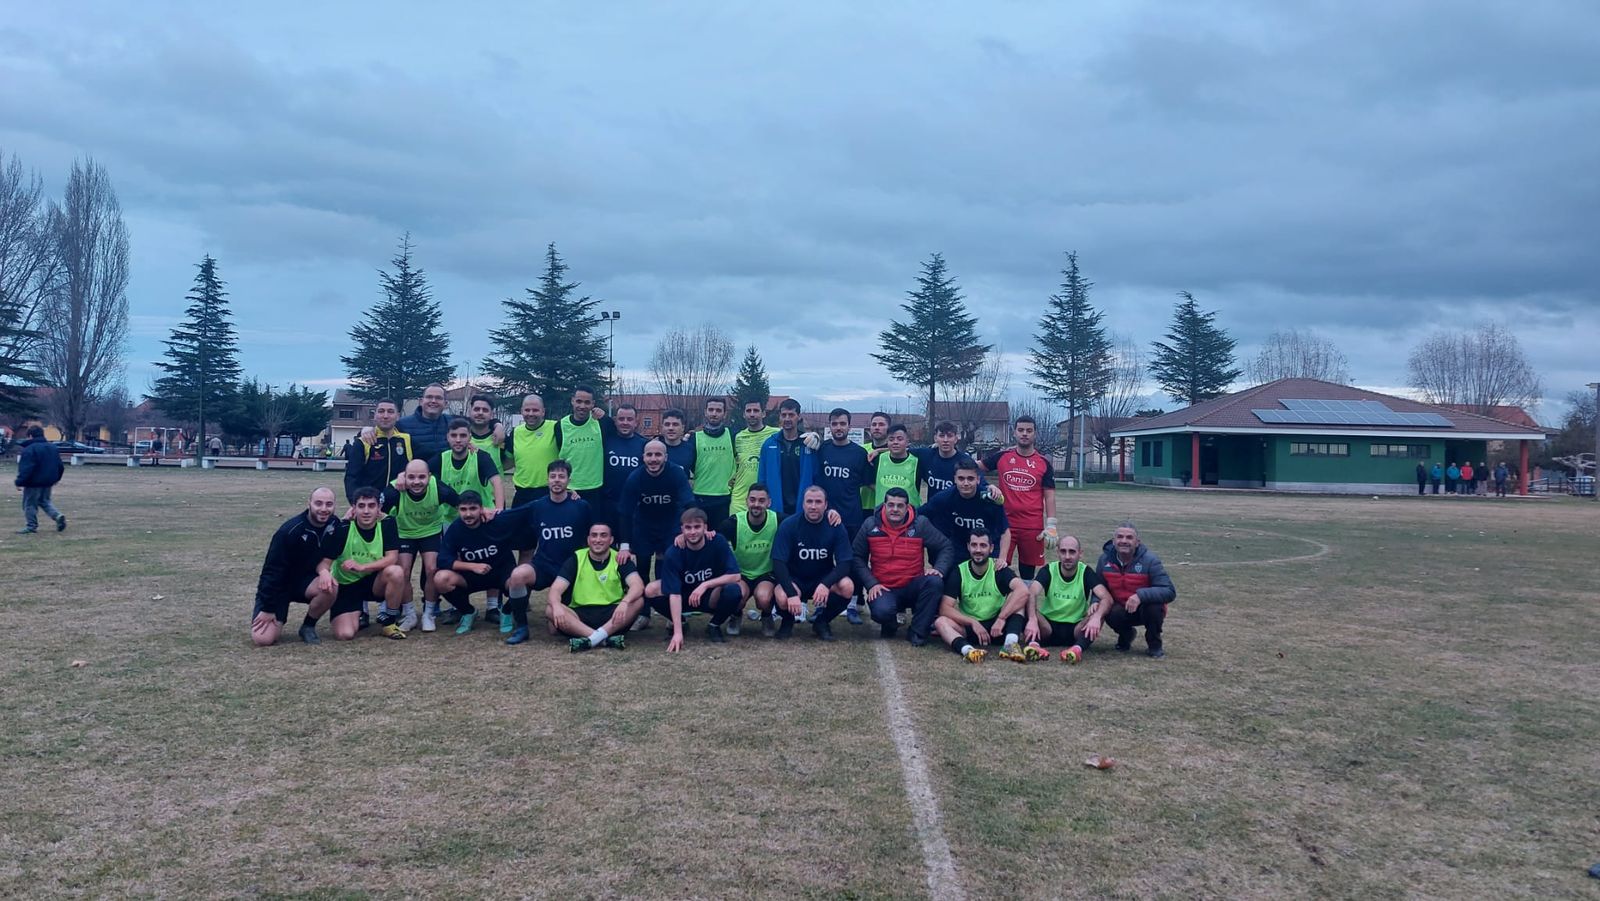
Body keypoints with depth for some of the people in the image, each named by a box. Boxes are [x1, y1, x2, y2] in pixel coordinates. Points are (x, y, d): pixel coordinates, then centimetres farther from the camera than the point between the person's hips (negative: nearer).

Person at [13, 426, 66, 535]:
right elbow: (60, 466, 15)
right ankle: (58, 515, -1)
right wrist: (56, 479, 26)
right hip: (48, 482, 8)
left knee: (29, 504, 5)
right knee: (44, 501, 20)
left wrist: (19, 482, -16)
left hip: (34, 482, -8)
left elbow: (25, 469, -21)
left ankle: (31, 526, 7)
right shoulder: (52, 447, 9)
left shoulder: (29, 449, -16)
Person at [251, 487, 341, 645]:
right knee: (263, 639, -20)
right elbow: (272, 570, -20)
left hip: (305, 581, 4)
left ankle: (308, 627, -4)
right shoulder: (290, 530, -25)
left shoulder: (334, 524, -10)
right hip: (278, 585, -4)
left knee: (330, 588, -31)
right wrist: (268, 609, -18)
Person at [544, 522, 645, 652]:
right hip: (580, 616, 1)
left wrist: (624, 602, -36)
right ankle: (607, 639, -38)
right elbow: (555, 589, -6)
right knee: (551, 610, -28)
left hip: (612, 617, 0)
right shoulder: (576, 559, 4)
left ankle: (593, 639, -36)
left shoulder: (620, 560, 3)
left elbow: (638, 585, -14)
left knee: (638, 600, -26)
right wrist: (556, 606, -30)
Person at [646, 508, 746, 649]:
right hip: (684, 597, 1)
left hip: (712, 597, -1)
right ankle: (679, 623, 4)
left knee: (734, 590, -33)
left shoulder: (718, 542, -19)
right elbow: (674, 593, -26)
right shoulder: (673, 553, -22)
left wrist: (705, 585, -29)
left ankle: (714, 626, -3)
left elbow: (735, 575, -20)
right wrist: (678, 632, -34)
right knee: (650, 591, -25)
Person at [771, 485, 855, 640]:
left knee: (847, 587, -29)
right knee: (782, 598, -34)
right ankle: (787, 621, 5)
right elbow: (778, 563, -18)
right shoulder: (788, 525, -14)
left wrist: (826, 584, -34)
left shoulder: (835, 526, -10)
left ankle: (821, 622, 1)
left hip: (824, 579, 2)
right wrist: (792, 593, -33)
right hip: (794, 580, -2)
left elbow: (844, 564, -14)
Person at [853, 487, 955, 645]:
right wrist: (871, 584, -11)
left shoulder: (920, 524, -4)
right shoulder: (870, 525, -3)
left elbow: (946, 548, 1)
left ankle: (918, 631, -12)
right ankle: (889, 625, 8)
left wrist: (939, 569, -17)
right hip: (884, 589, -1)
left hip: (913, 587, 1)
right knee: (882, 611, -34)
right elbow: (857, 557, 1)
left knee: (934, 581, -30)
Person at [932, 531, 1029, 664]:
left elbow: (1023, 590, -25)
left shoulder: (999, 569, -6)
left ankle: (1011, 643, -39)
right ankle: (967, 650, -53)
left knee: (1018, 597, -21)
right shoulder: (958, 572, -3)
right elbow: (945, 608, -11)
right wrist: (973, 623, -24)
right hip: (969, 627, 1)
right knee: (940, 621, -26)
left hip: (997, 626, 0)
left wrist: (1001, 618, -32)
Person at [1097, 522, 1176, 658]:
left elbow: (1170, 592, -27)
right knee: (1111, 614, -31)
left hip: (1146, 610, -2)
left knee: (1153, 606, -35)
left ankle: (1154, 645, -5)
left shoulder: (1150, 560, -19)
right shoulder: (1105, 559, -8)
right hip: (1121, 610, 2)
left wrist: (1140, 595, -40)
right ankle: (1126, 634, 7)